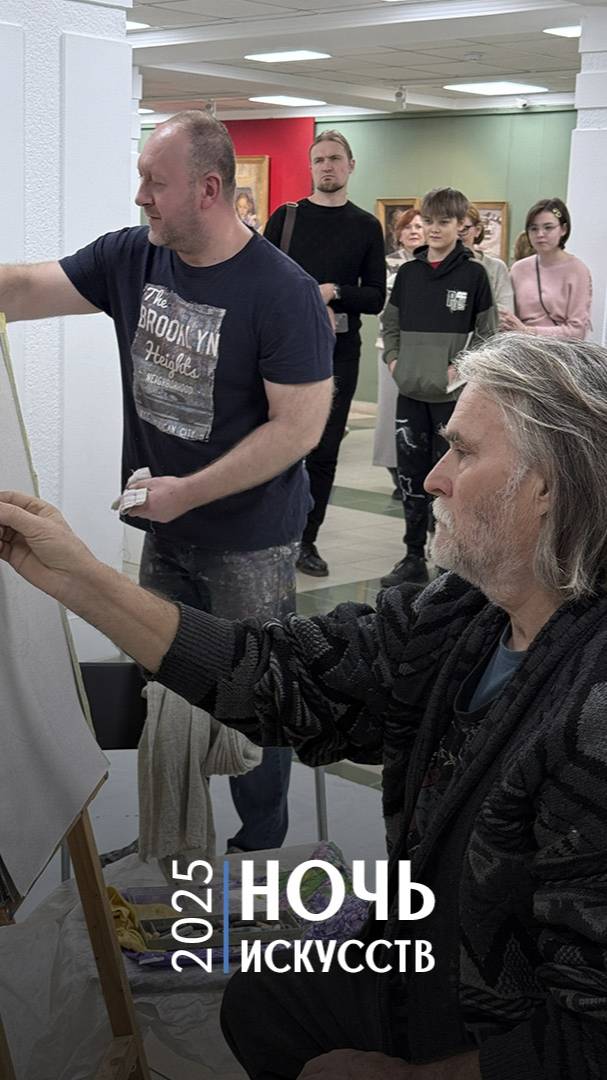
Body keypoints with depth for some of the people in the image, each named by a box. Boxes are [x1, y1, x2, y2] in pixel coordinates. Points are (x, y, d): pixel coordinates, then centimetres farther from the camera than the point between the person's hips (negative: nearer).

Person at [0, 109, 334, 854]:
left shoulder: (282, 292, -21)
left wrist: (189, 492, -20)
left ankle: (261, 844, 30)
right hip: (165, 529, 6)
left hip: (249, 542, -6)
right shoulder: (131, 257, -3)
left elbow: (300, 427, -20)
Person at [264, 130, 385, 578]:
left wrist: (335, 292, -13)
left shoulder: (366, 227, 8)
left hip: (339, 353, 1)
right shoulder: (286, 217, 6)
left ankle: (307, 541, 13)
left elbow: (376, 298, 3)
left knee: (324, 451, 4)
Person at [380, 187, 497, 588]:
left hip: (452, 393, -4)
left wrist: (461, 367, -9)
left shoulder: (473, 273, -3)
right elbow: (391, 322, 19)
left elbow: (489, 332, -1)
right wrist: (393, 358, 5)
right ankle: (414, 557, 19)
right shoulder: (408, 272, 8)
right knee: (411, 474, 9)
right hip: (410, 390, 4)